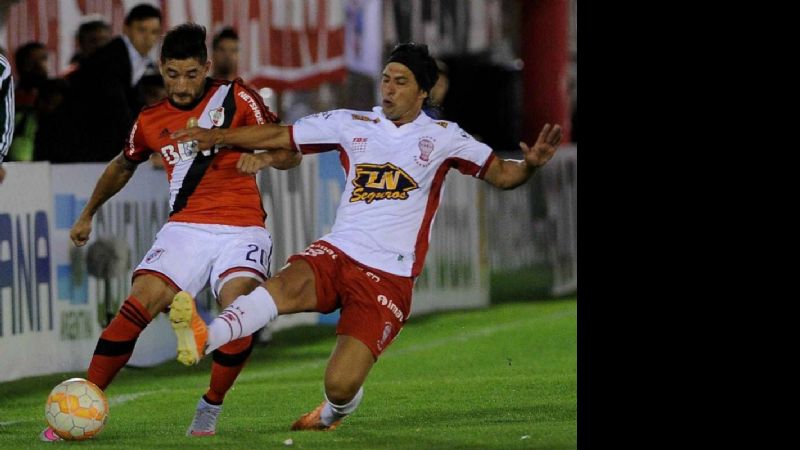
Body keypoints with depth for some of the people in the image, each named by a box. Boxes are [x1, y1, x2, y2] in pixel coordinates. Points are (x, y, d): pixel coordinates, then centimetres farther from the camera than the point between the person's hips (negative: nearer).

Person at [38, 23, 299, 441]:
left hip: (241, 230, -2)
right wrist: (87, 214, 37)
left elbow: (290, 153, 1)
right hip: (185, 228, 2)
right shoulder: (151, 121, 10)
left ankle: (209, 411, -8)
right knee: (136, 307, -18)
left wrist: (264, 154, -21)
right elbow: (122, 167, 30)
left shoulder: (235, 99, 1)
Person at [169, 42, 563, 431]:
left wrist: (530, 164, -15)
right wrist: (218, 137, 8)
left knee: (340, 385, -15)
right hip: (336, 254, 2)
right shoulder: (351, 125, 11)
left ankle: (331, 414, 22)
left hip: (389, 277, -2)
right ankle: (203, 340, -52)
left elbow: (501, 174, 7)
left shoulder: (441, 137, 5)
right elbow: (280, 136, 15)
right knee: (290, 285, -35)